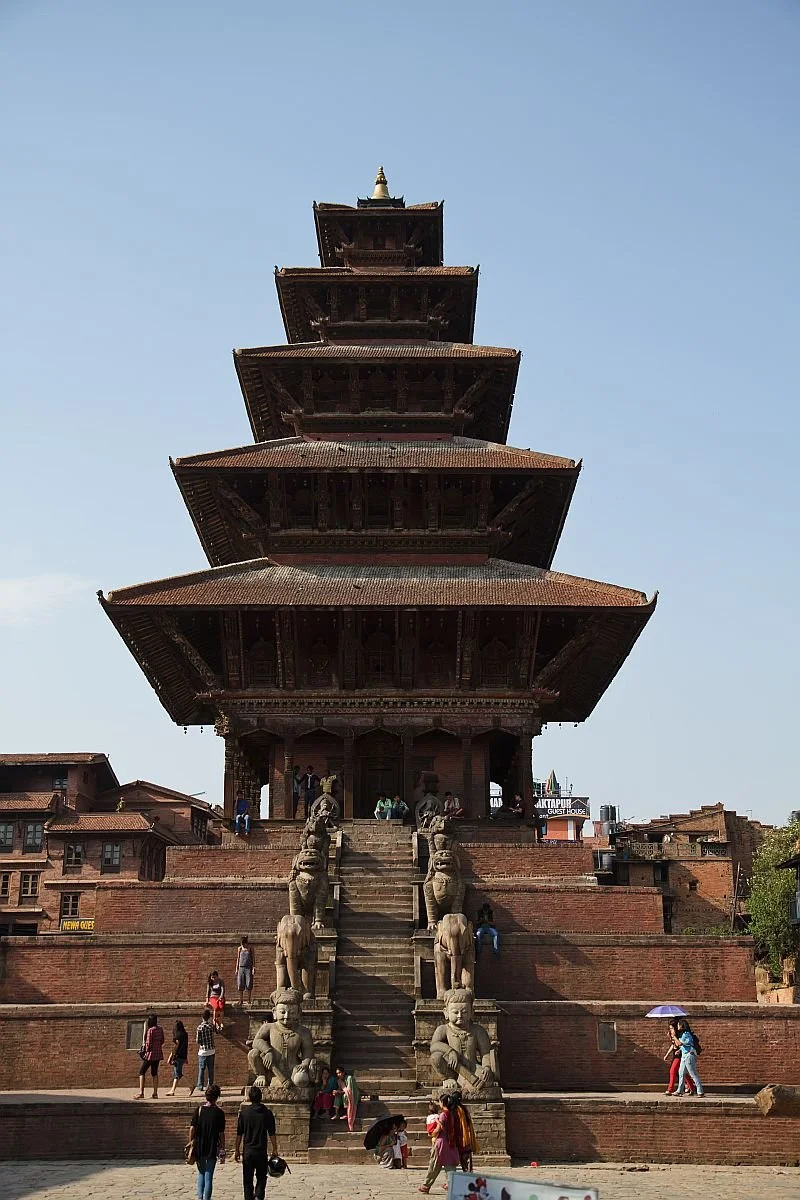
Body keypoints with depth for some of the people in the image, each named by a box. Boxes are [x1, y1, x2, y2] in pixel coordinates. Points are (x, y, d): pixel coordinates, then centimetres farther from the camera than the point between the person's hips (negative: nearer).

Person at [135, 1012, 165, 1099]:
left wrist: (146, 1051, 0)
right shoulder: (160, 1029, 4)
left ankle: (141, 1092, -6)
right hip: (158, 1054, 7)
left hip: (151, 1053, -7)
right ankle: (155, 1093, 12)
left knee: (142, 1072, 2)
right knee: (154, 1073, 14)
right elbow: (162, 1041, 12)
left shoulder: (150, 1030, -17)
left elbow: (148, 1043, -16)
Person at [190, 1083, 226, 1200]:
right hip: (212, 1149, -2)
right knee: (209, 1176, 7)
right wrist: (222, 1151, 2)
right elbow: (221, 1134, -5)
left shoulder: (199, 1109, -4)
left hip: (199, 1148, 2)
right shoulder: (219, 1112, -7)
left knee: (201, 1173, 18)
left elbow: (192, 1129, -5)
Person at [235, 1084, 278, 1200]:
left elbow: (239, 1134, 1)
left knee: (247, 1179, 10)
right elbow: (272, 1134, -2)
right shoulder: (267, 1113, -3)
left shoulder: (244, 1112, -2)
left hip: (247, 1151, 0)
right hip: (262, 1151, 0)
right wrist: (274, 1150, 6)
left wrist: (237, 1150, 9)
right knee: (261, 1177, 13)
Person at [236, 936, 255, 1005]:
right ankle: (241, 1000, 5)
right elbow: (238, 959, 13)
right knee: (240, 985, -1)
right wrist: (237, 969, 8)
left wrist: (254, 968, -6)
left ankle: (249, 999, 0)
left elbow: (253, 958, 3)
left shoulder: (250, 948, 4)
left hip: (248, 968, -2)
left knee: (249, 984, -6)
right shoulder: (240, 948, 10)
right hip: (241, 968, 2)